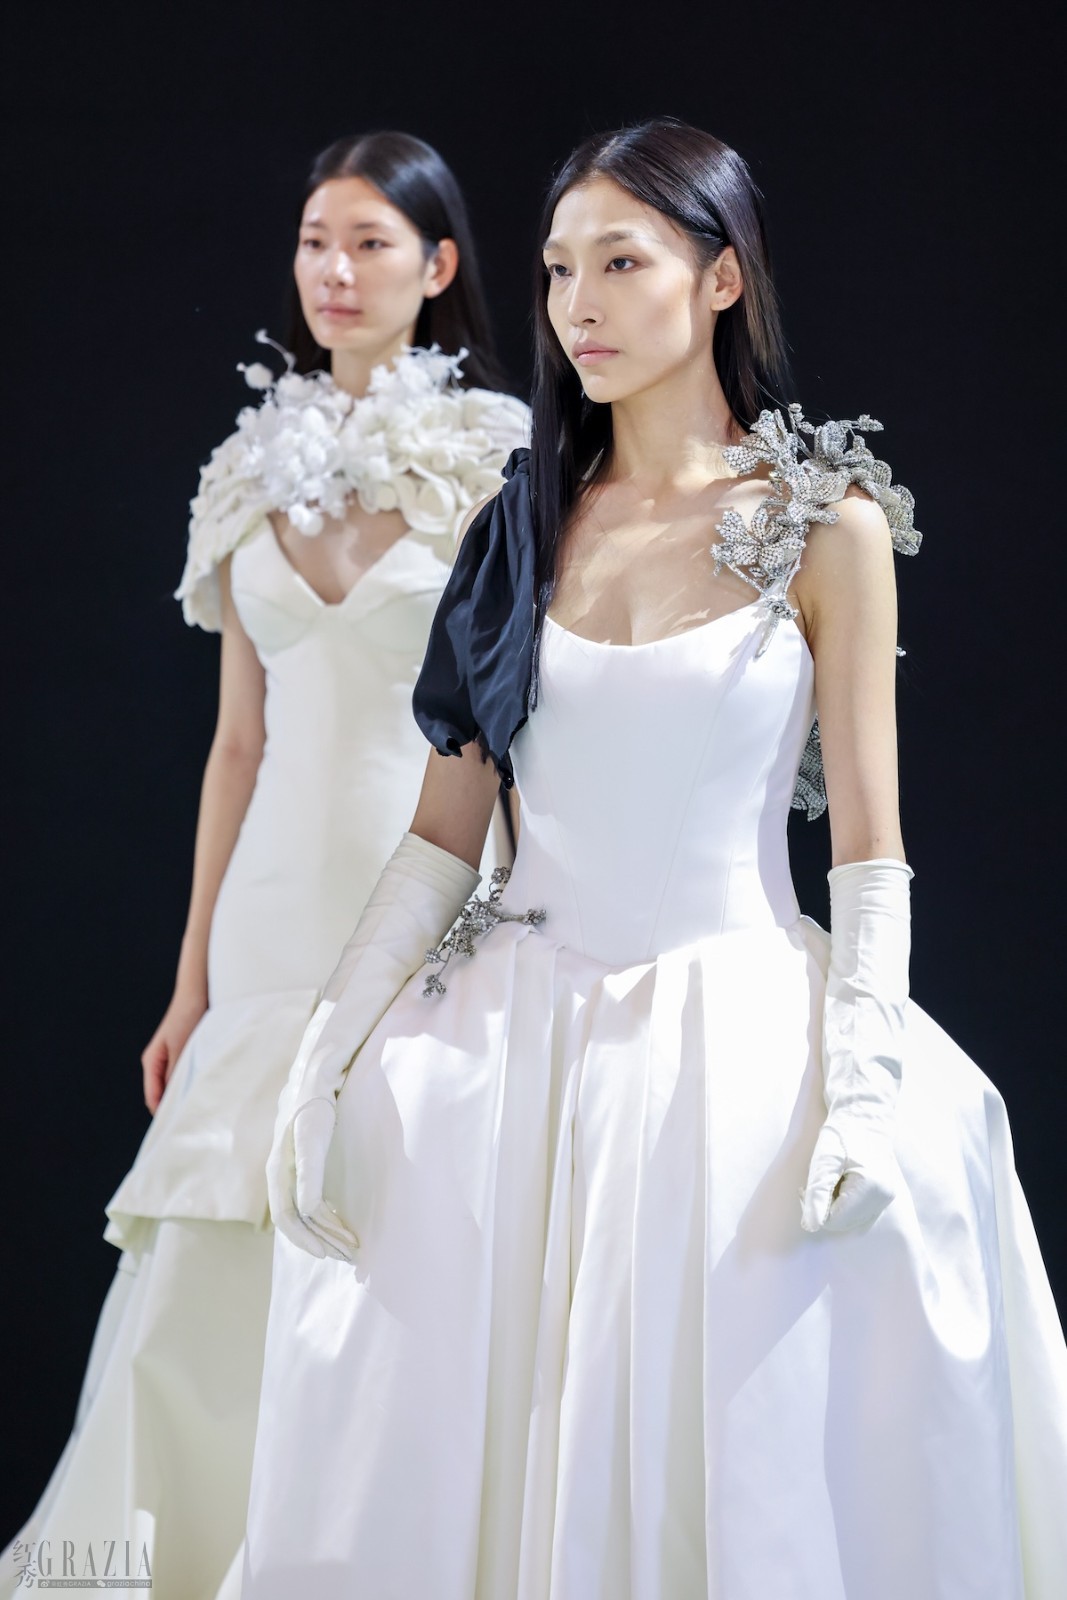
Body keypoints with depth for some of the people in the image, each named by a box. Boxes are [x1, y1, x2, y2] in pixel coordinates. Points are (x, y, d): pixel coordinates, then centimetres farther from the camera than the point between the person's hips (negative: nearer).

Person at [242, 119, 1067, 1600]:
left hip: (740, 1017, -3)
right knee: (464, 1463, 4)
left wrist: (863, 1085, -13)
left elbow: (869, 837, -3)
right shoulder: (527, 518, 7)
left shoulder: (827, 522, -3)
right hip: (515, 1023, 3)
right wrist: (324, 1060, 2)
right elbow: (445, 826, 7)